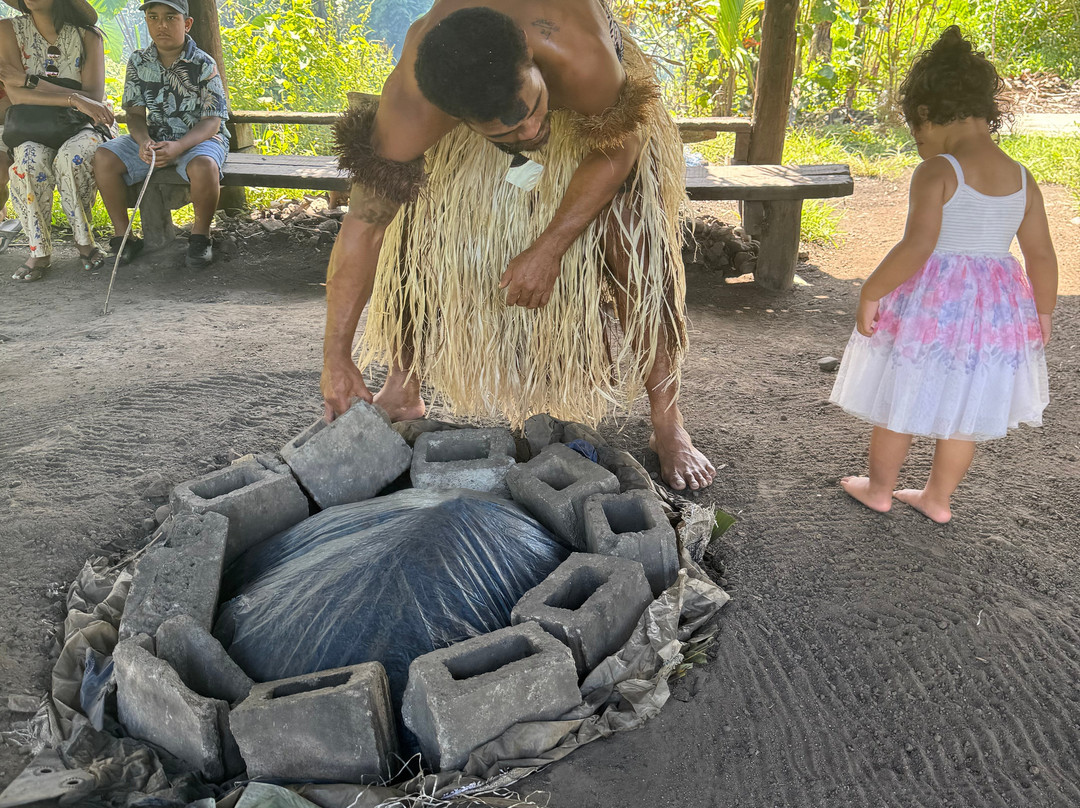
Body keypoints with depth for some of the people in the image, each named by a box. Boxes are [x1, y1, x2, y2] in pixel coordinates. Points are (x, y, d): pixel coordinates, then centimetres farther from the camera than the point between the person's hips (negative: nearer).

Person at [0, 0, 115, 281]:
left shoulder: (88, 36, 2)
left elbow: (94, 98, -10)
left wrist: (28, 80, -14)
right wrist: (74, 99, -23)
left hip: (80, 129, -1)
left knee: (71, 157, -35)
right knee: (29, 160, -33)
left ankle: (84, 240, -19)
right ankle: (39, 251, -23)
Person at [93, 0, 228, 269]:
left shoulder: (204, 65, -10)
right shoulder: (139, 62, 2)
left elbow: (212, 121, -14)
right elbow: (135, 113, 4)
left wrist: (178, 147, -30)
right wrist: (143, 141, -21)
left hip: (198, 138, -4)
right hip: (154, 138, 4)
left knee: (204, 167, -39)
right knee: (104, 158, -18)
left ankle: (200, 235, -13)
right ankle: (122, 235, -4)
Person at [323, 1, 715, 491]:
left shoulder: (587, 64, -45)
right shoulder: (409, 114, -39)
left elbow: (615, 151, -24)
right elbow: (363, 224, -32)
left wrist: (549, 249, -27)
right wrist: (336, 358, -30)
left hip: (586, 116, -1)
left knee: (634, 249, -15)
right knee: (417, 239, -5)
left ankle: (667, 423, -3)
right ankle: (402, 394, 16)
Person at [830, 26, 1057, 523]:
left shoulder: (937, 171, -16)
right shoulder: (1021, 178, 3)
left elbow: (918, 245, -26)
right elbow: (1042, 256, 5)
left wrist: (871, 291, -18)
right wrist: (1043, 313, 17)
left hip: (930, 301, -6)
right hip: (994, 306, 6)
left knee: (899, 403, 12)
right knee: (963, 411, 17)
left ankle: (878, 489, 29)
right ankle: (937, 498, 32)